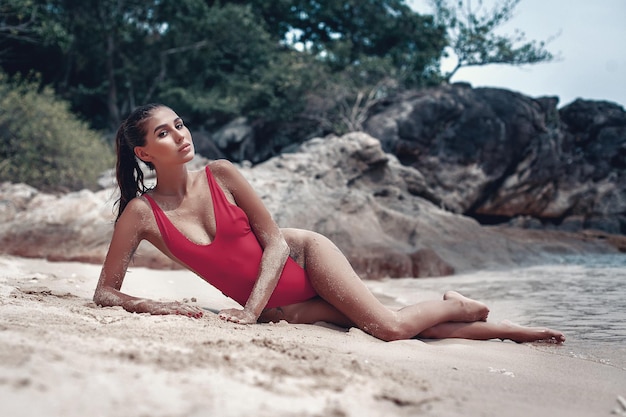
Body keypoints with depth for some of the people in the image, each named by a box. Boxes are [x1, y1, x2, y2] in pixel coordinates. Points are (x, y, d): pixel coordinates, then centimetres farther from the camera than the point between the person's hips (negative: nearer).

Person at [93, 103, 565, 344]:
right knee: (388, 329, -10)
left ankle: (461, 308, 14)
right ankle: (497, 330, 9)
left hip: (303, 256, 0)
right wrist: (151, 305, -26)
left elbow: (275, 242, -10)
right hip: (274, 307, 0)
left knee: (391, 325, -19)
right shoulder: (141, 214, -11)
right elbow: (104, 292, -6)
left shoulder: (221, 174, -12)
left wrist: (250, 310, -21)